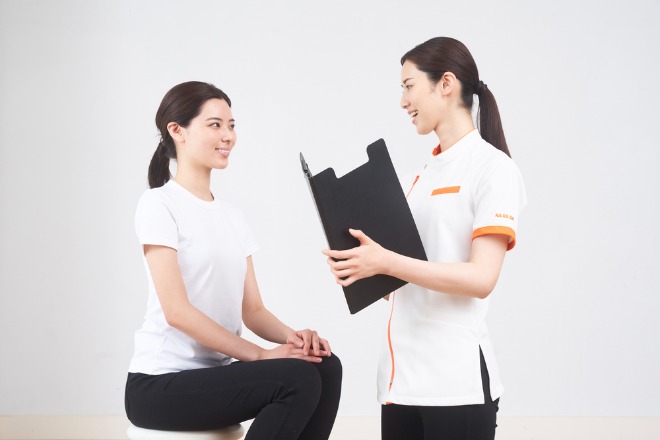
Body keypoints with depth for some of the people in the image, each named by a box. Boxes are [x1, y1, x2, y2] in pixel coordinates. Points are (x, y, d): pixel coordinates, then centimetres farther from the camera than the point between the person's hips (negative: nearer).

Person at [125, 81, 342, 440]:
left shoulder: (232, 215, 15)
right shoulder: (159, 205, -8)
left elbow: (252, 309, 10)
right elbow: (177, 311, -17)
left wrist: (292, 337, -12)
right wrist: (261, 355, -19)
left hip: (217, 374, 7)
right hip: (162, 384, -7)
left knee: (326, 366, -16)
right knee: (299, 379, -25)